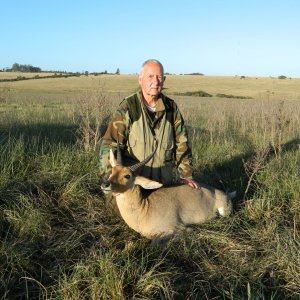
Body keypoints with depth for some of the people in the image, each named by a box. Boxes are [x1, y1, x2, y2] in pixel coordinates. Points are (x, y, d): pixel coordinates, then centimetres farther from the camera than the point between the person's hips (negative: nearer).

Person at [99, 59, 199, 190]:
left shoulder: (171, 108, 1)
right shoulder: (128, 108, -11)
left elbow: (181, 144, 7)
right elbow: (109, 145, -16)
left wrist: (186, 175, 5)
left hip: (167, 180, 4)